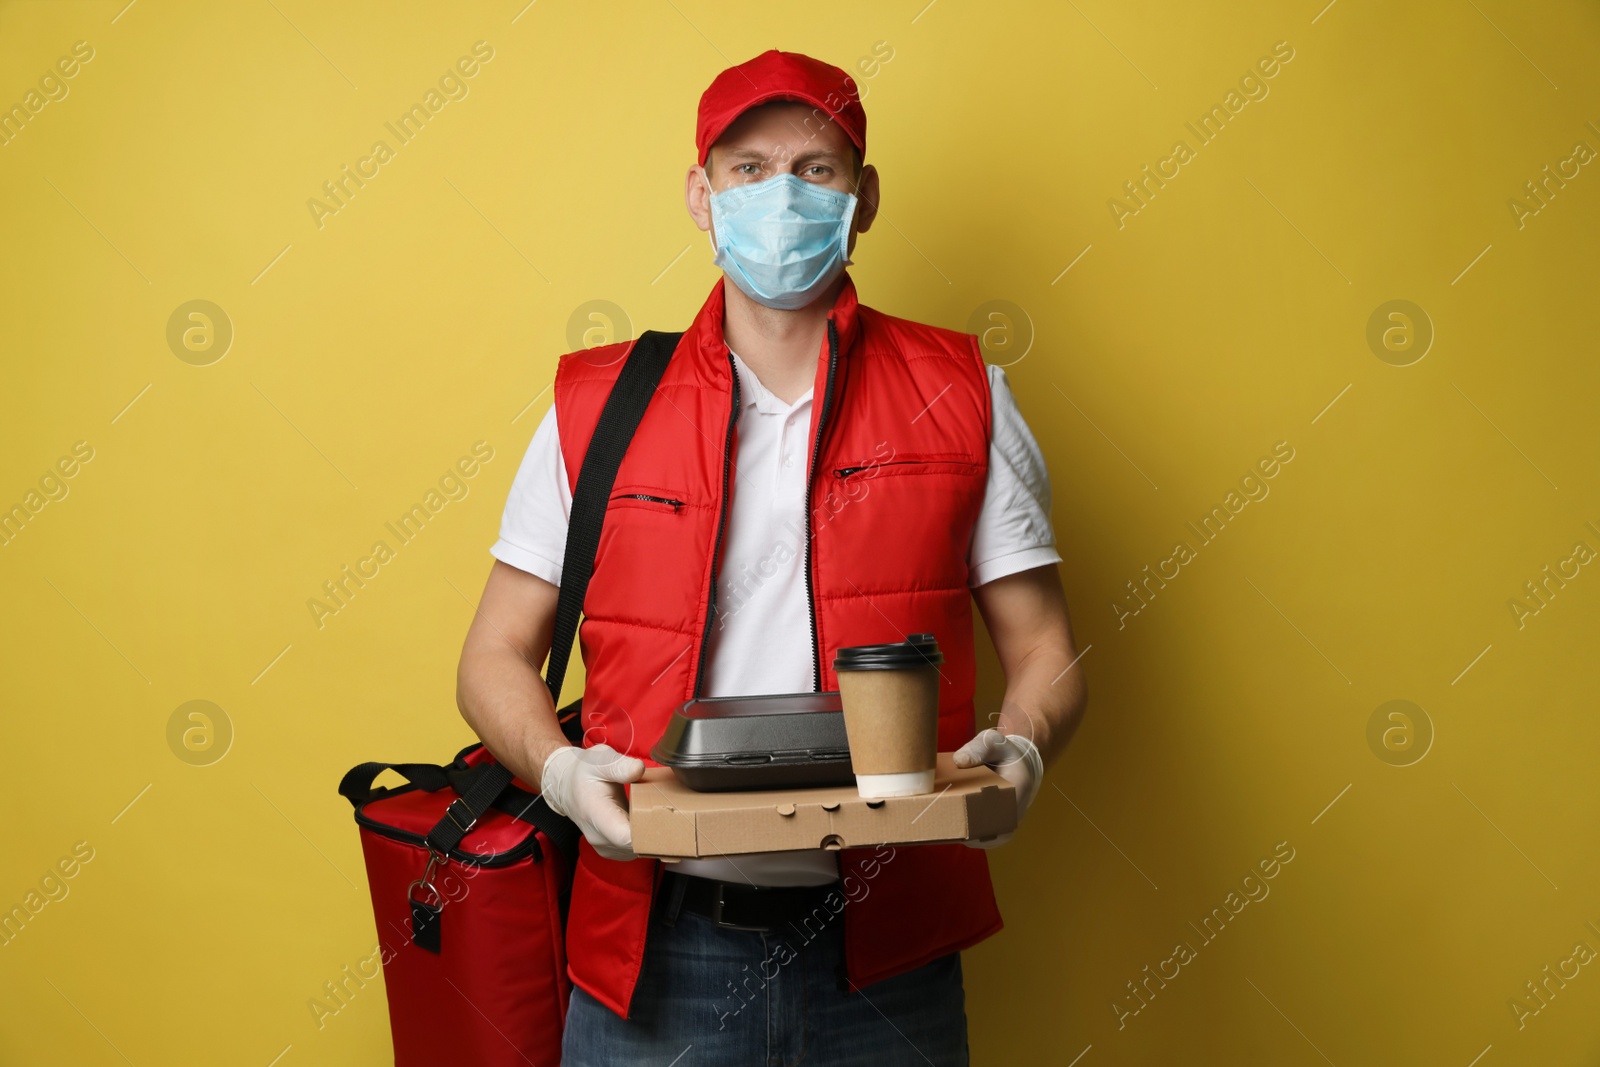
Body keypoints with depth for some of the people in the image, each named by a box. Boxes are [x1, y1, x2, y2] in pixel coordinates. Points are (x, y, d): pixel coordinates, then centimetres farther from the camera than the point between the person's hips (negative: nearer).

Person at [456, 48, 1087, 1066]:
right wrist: (560, 768, -13)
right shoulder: (598, 405, 4)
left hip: (884, 949, 0)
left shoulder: (961, 396, 3)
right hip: (656, 943, 0)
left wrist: (1018, 750, -16)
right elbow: (497, 656, 6)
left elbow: (1046, 655, 5)